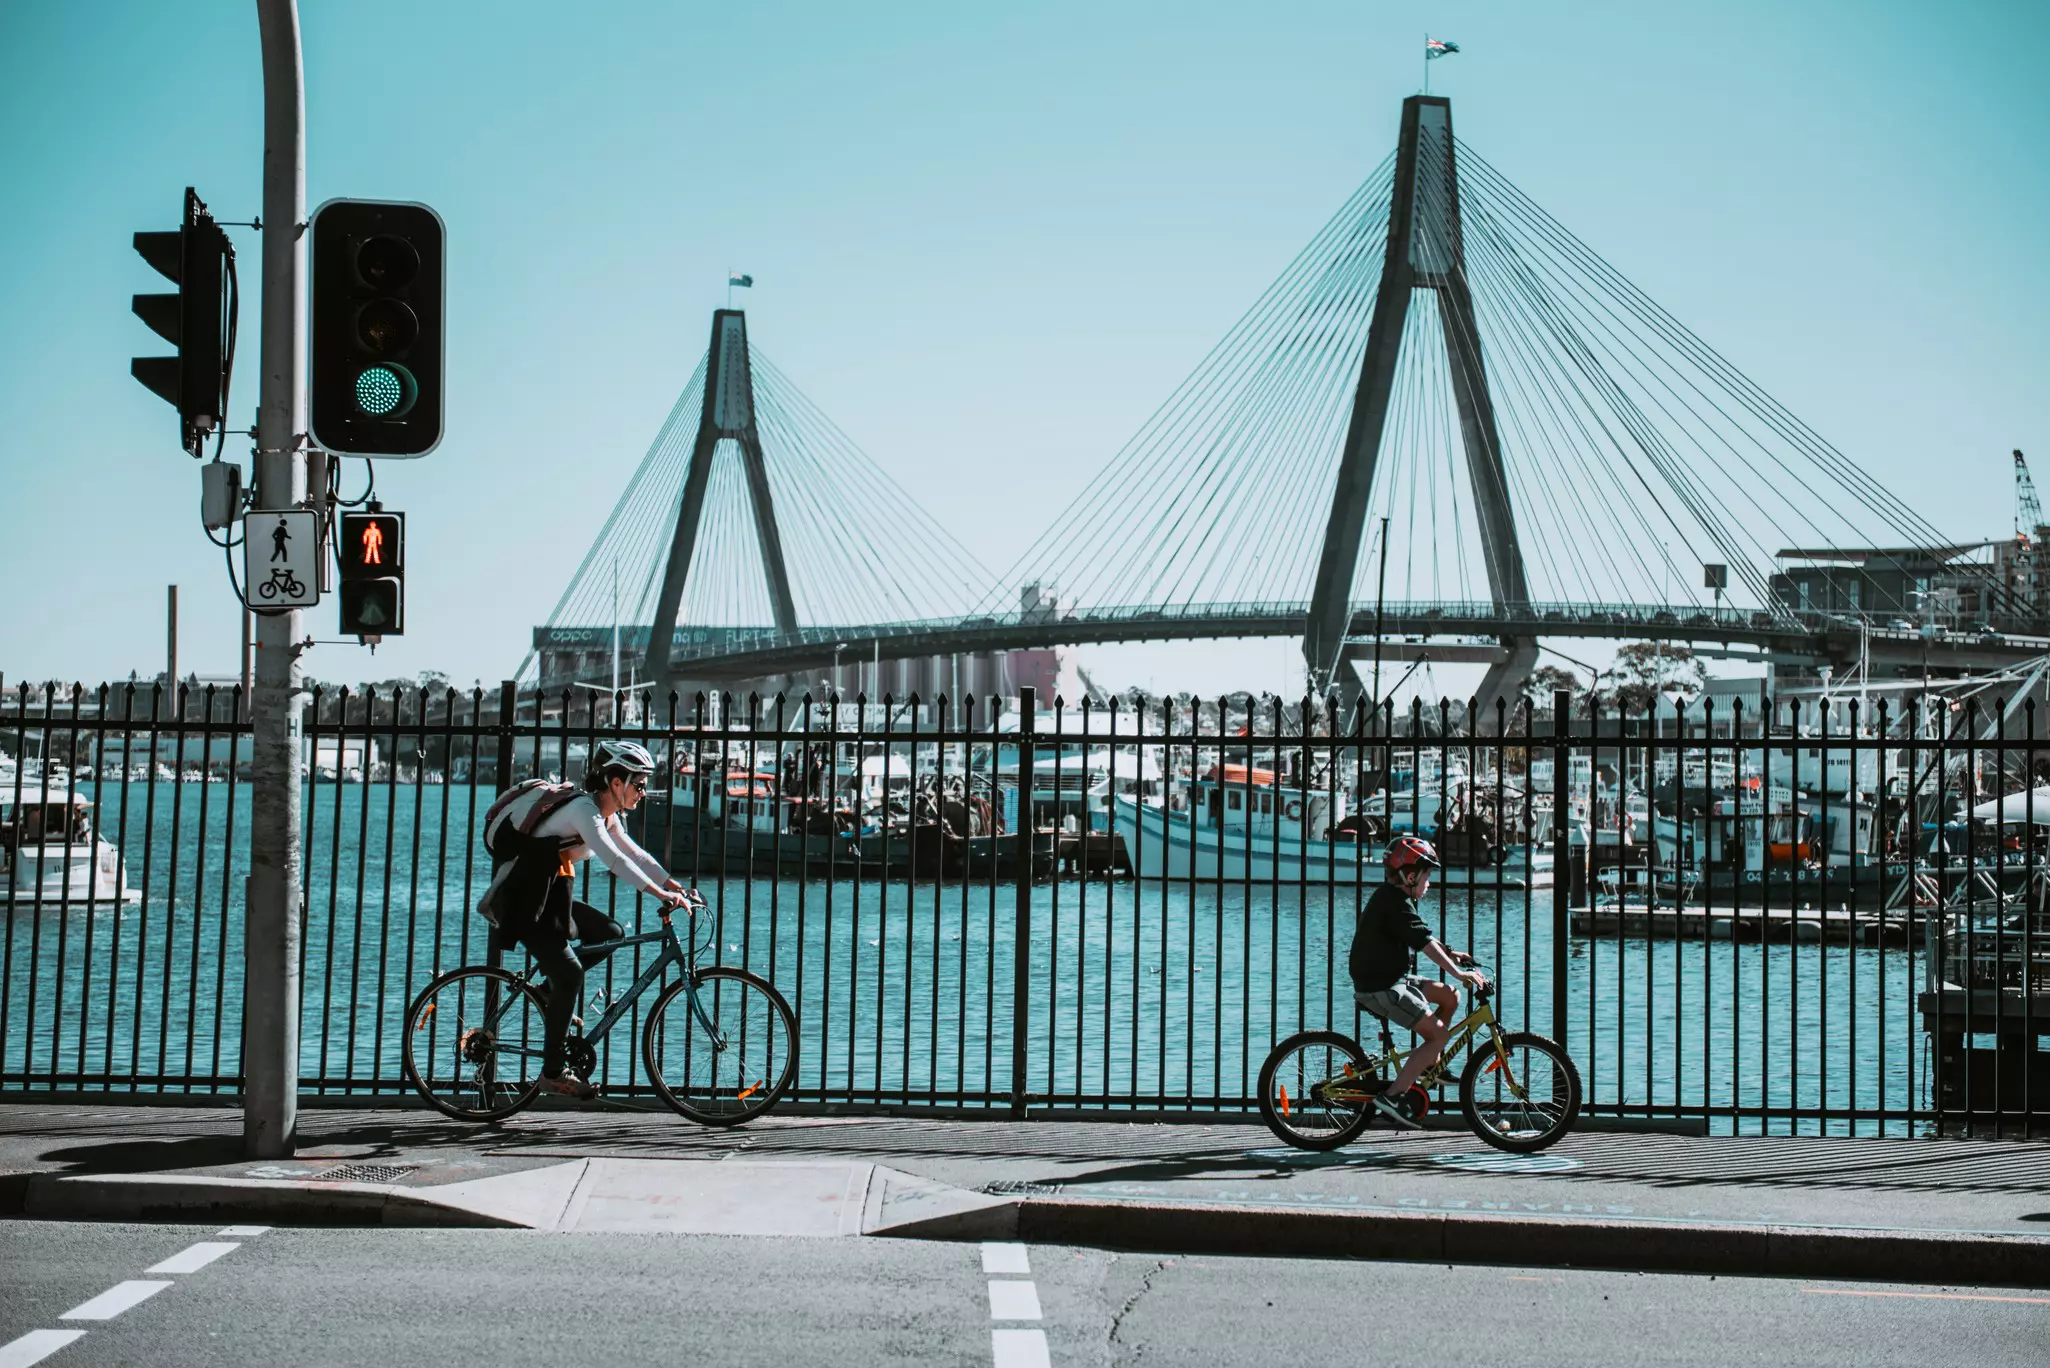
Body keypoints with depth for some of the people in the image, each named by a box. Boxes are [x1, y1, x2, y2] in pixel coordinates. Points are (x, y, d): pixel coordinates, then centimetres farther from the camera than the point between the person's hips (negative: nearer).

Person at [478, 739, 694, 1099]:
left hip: (549, 897, 10)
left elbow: (635, 855, 14)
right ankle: (552, 1073, -9)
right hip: (523, 901, -10)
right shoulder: (583, 808, -20)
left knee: (610, 934, 4)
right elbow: (614, 860, -31)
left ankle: (554, 992, 11)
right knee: (570, 974, -16)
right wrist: (662, 894, -36)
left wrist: (676, 886, 2)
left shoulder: (605, 815, 9)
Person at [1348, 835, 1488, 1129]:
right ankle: (1392, 1096, -16)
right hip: (1380, 988, -10)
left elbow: (1422, 937, 23)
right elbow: (1423, 941, -26)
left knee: (1450, 996, 12)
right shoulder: (1396, 903, -18)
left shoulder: (1392, 898, 15)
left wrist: (1450, 953, 12)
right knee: (1439, 1034, -11)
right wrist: (1457, 972, -28)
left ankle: (1428, 1064, 17)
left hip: (1392, 980, 10)